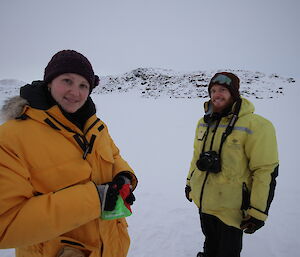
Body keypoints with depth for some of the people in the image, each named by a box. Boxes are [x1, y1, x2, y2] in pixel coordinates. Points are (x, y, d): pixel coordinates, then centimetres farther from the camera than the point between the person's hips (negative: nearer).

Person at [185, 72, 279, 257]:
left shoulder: (256, 126, -18)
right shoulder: (204, 123, 3)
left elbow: (267, 170, -17)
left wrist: (258, 212, -15)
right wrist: (190, 183, 19)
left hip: (231, 208, -5)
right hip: (203, 203, 6)